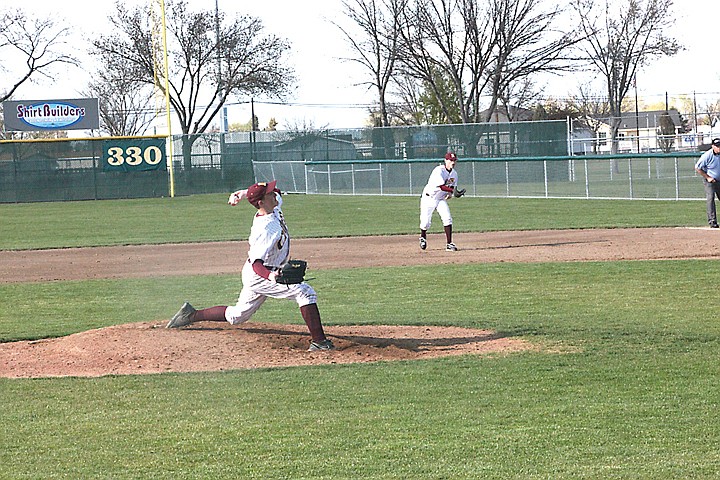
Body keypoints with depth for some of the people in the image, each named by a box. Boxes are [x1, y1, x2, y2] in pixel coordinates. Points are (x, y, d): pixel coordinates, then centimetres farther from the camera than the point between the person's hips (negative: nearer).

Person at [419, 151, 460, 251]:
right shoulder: (439, 171, -24)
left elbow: (452, 186, 11)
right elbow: (441, 186, -32)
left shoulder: (454, 174, 0)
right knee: (426, 221, -2)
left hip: (441, 199, 6)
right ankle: (423, 237, 31)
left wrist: (450, 193, -10)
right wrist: (452, 190, -43)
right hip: (429, 198, -6)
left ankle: (449, 244, -11)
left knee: (447, 219, -12)